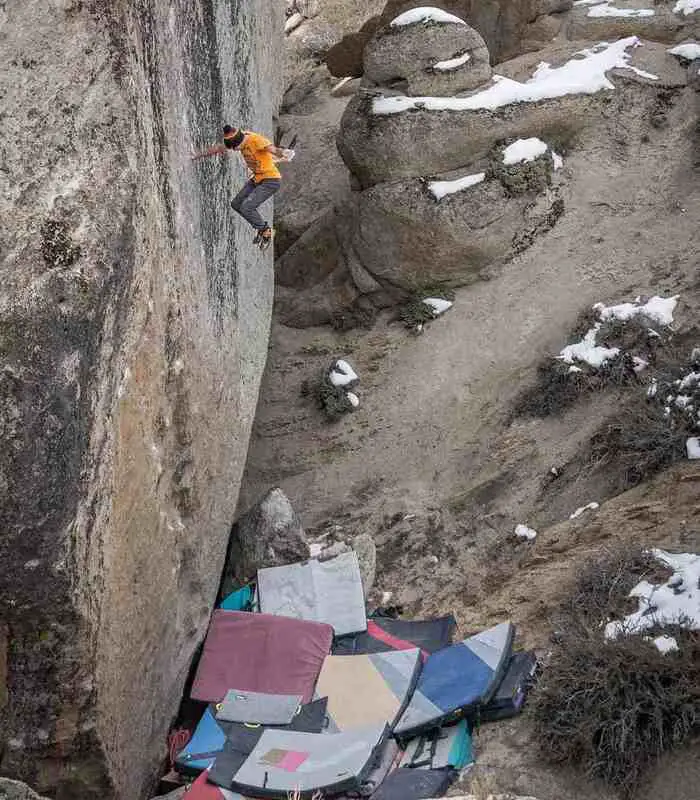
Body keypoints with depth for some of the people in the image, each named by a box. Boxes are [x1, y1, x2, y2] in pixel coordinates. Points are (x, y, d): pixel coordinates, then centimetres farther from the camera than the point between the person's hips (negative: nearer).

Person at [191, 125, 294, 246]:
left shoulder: (255, 140, -26)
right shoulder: (237, 141, -1)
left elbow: (272, 148, -43)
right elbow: (219, 148, 14)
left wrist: (283, 153, -65)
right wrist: (200, 155, 24)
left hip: (270, 180, -9)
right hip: (256, 178, 9)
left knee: (246, 207, -18)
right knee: (236, 204, 12)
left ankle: (266, 231, 2)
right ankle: (262, 227, 19)